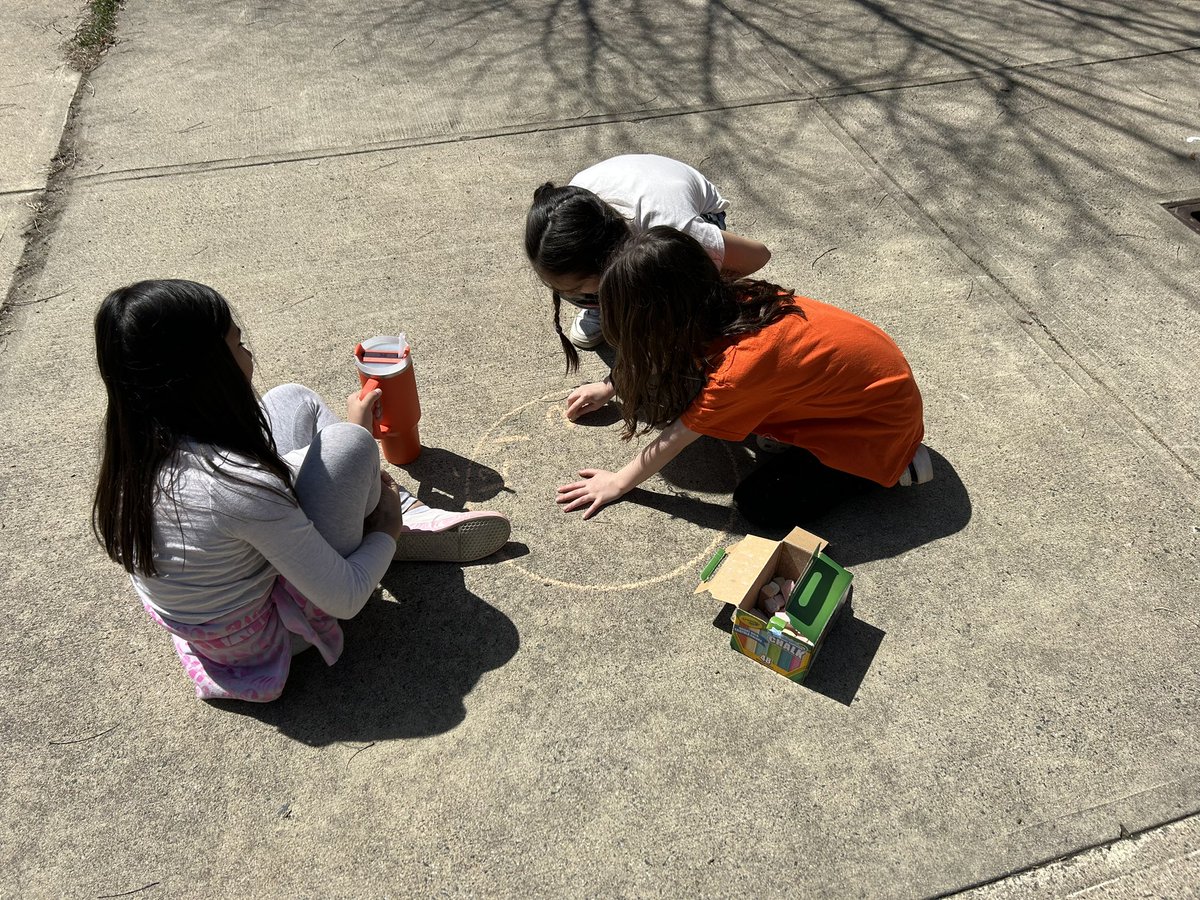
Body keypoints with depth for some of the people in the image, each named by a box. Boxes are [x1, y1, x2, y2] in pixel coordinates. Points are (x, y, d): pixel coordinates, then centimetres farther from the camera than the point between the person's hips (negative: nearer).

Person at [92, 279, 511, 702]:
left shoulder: (139, 444, -13)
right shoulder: (238, 487, -38)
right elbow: (345, 599, -27)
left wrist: (353, 429, 11)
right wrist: (386, 532, -7)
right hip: (260, 643, -7)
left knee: (291, 401, 4)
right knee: (347, 444, -17)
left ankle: (412, 515, 10)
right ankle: (401, 524, 18)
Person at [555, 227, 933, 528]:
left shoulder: (741, 366, -35)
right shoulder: (731, 302, -14)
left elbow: (676, 437, -19)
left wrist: (619, 482, -4)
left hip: (882, 421, -7)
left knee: (760, 503, -11)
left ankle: (894, 468, 1)